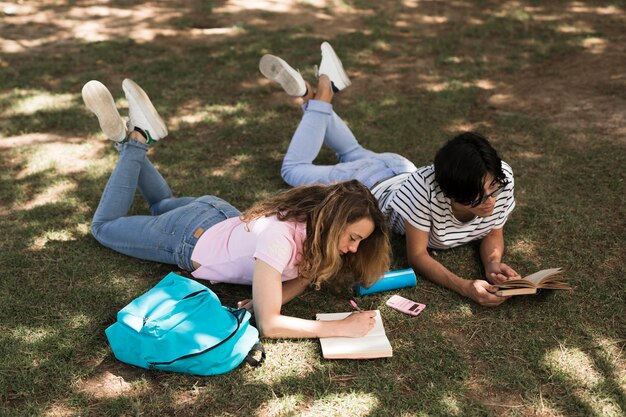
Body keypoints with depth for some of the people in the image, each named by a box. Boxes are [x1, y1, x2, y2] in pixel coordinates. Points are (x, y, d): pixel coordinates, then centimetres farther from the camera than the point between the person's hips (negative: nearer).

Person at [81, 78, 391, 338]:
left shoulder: (317, 224, -20)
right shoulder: (280, 236, -43)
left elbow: (304, 273, -8)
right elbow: (268, 325, -43)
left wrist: (271, 297, -29)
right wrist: (343, 327, -45)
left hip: (222, 218, 6)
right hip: (189, 239, -6)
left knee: (162, 204, 37)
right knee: (103, 226, 20)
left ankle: (136, 136, 27)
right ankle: (135, 142, 18)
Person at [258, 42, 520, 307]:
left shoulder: (501, 178, -34)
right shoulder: (425, 187, -48)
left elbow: (493, 234, -17)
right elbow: (417, 256, -38)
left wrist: (493, 265, -38)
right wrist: (466, 287, -53)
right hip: (371, 188, -4)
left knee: (354, 153, 35)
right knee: (293, 169, 18)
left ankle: (323, 95, 40)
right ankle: (320, 98, 25)